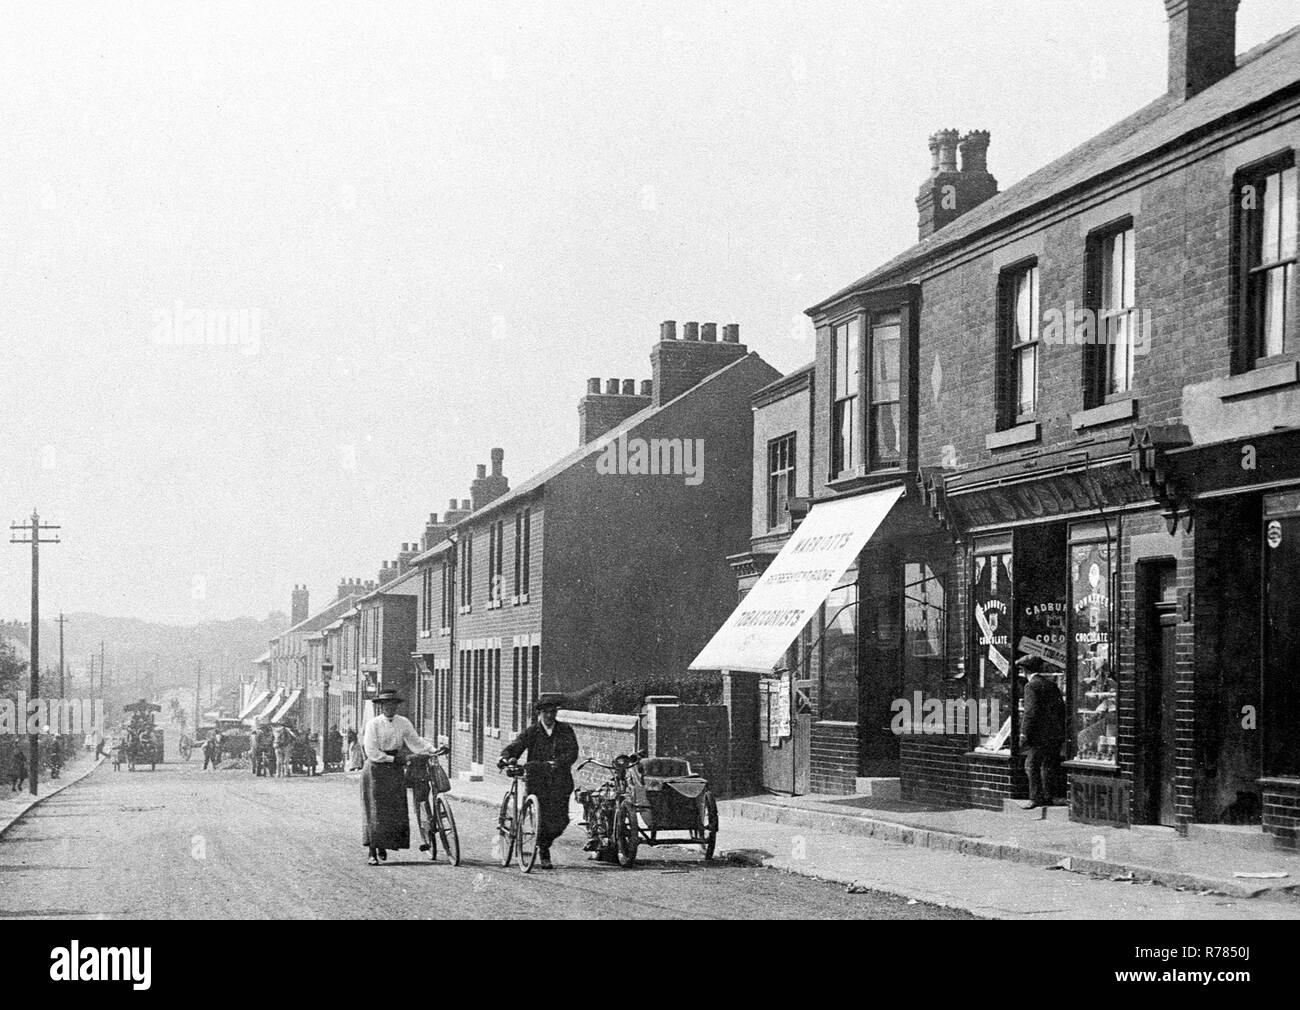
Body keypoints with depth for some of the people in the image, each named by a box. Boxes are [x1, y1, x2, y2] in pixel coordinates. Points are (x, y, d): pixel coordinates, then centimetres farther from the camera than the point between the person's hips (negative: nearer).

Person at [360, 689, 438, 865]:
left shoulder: (403, 723, 5)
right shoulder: (373, 724, -7)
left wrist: (433, 750, -10)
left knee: (396, 811, 2)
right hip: (376, 768, -4)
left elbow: (416, 742, 3)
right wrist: (391, 759, -14)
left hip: (395, 770, 4)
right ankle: (372, 852, -3)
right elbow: (371, 752, -12)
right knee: (375, 810, -6)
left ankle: (383, 845, 21)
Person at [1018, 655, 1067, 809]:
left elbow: (1031, 712, -18)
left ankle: (1035, 798, -7)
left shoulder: (1031, 686, -10)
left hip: (1041, 734, -8)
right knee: (1048, 766, 13)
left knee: (1032, 765, -2)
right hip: (1056, 734, 8)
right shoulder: (1051, 683, 13)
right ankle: (1048, 797, 16)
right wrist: (1061, 729, 20)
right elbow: (1061, 707, 15)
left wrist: (1024, 734, -15)